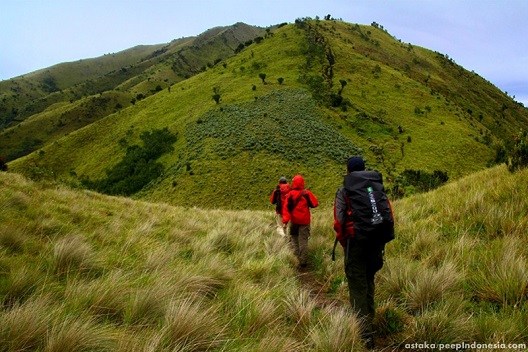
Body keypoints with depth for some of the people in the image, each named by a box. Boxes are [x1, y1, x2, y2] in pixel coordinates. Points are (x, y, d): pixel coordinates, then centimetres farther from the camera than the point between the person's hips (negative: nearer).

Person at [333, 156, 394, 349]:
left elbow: (339, 222, -10)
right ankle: (368, 319, 36)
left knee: (358, 286, 2)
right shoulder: (378, 187, 10)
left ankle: (365, 334, 2)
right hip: (377, 242, 5)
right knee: (368, 281, 23)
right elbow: (390, 216, 7)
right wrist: (381, 240, 15)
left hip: (356, 242, -4)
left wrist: (343, 243, 6)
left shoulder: (344, 191, -1)